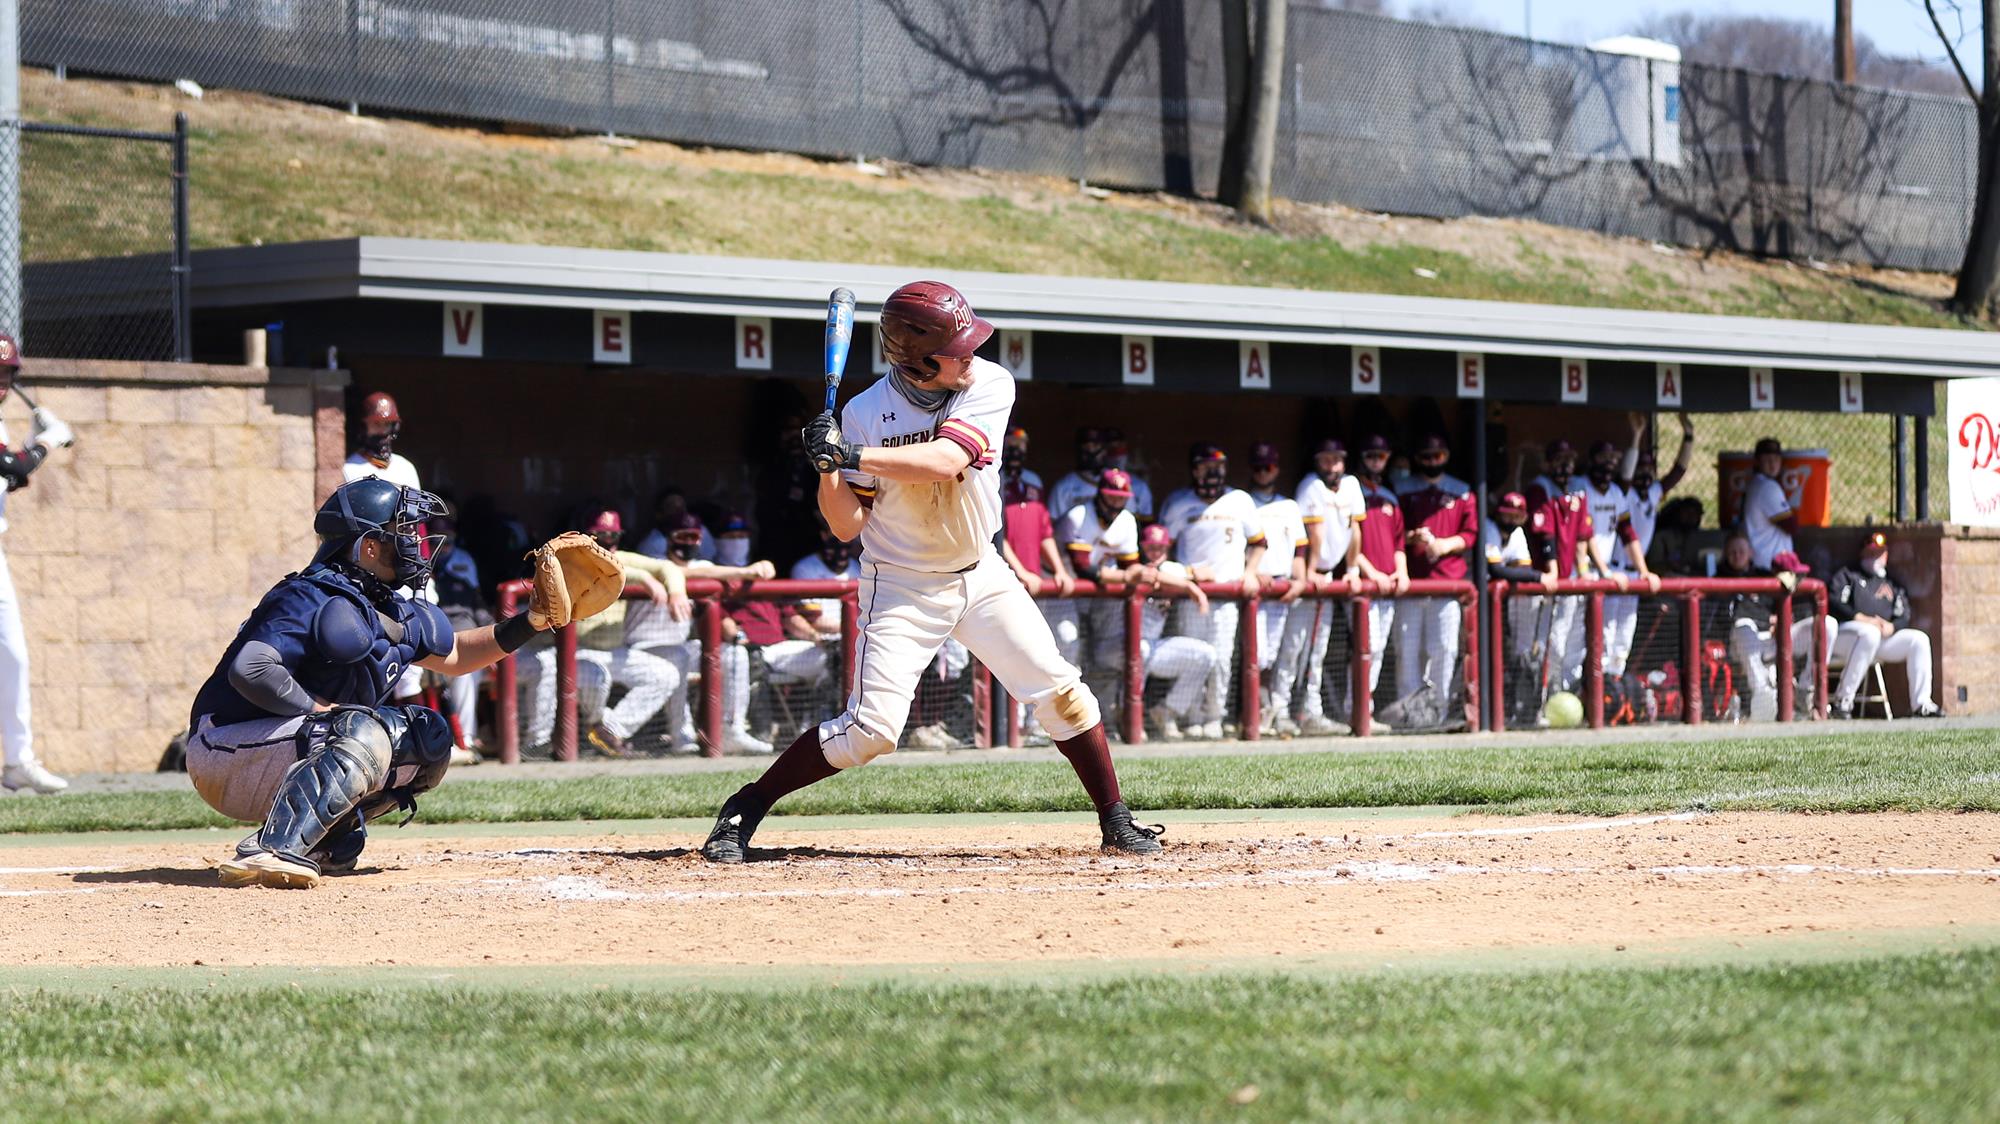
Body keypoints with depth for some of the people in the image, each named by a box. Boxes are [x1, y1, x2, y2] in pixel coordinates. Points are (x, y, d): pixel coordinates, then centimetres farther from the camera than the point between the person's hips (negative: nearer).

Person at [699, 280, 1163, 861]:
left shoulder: (989, 384, -14)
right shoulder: (866, 413, -16)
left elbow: (944, 460, -30)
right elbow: (846, 525, -12)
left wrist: (852, 454, -34)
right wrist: (828, 465, -29)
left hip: (980, 572, 3)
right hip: (902, 587, -3)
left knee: (1062, 693, -2)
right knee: (871, 730, -13)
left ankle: (1116, 824, 13)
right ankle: (742, 813, 0)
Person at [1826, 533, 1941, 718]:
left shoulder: (1892, 585, 26)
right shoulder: (1847, 575, 13)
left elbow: (1904, 617, 15)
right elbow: (1833, 601, -5)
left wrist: (1891, 626, -9)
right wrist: (1861, 618, -17)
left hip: (1883, 639, 5)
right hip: (1844, 635, -5)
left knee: (1919, 639, -12)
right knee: (1870, 633, -38)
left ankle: (1921, 705, -19)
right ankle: (1843, 701, -39)